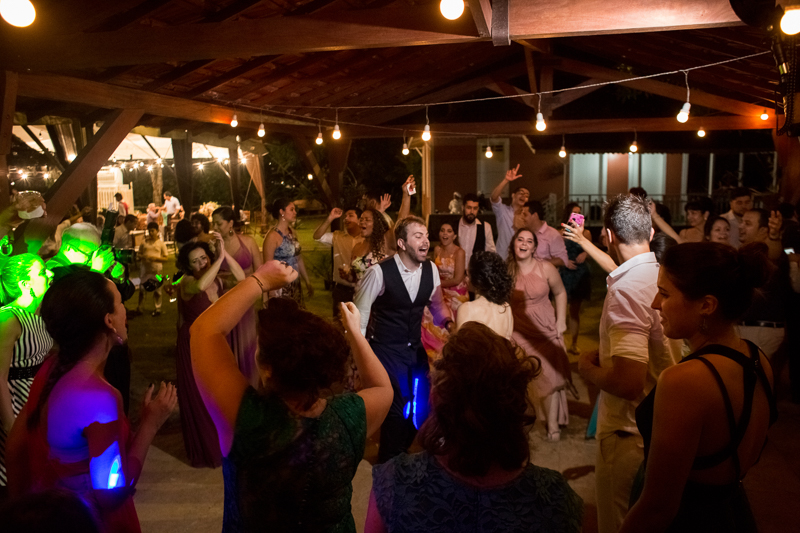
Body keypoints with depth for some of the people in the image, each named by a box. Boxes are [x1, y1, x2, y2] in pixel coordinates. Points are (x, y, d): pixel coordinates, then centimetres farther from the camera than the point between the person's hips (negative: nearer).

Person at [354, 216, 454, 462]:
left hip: (416, 349, 5)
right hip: (387, 350, -5)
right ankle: (389, 465, 21)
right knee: (398, 409, -6)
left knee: (420, 407, 9)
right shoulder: (380, 272, -19)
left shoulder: (431, 269, -4)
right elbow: (359, 313, -10)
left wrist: (447, 320, -8)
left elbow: (437, 304, 13)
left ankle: (401, 454, 37)